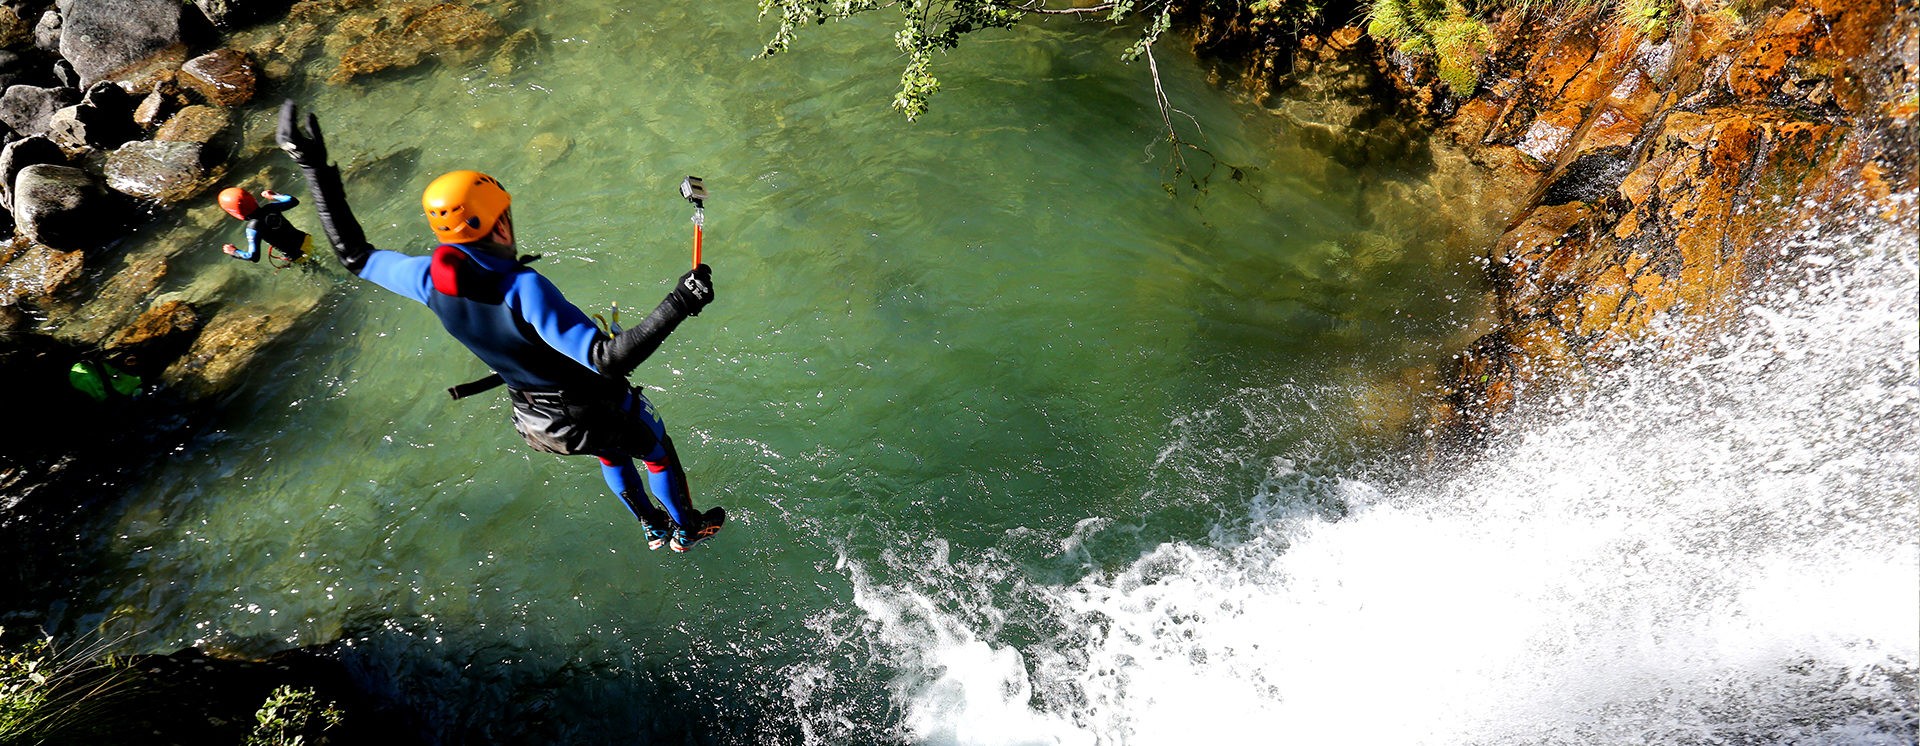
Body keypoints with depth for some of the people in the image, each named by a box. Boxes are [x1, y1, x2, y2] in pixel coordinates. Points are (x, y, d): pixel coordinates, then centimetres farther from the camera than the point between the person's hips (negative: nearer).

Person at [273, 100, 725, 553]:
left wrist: (314, 168, 7)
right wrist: (679, 304, -49)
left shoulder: (431, 278, -17)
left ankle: (653, 529, 56)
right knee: (657, 451, 25)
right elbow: (609, 359, -44)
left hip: (535, 421, 7)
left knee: (611, 455, 36)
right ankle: (687, 530, 49)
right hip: (597, 414, -6)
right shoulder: (523, 288, -38)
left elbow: (354, 256, 4)